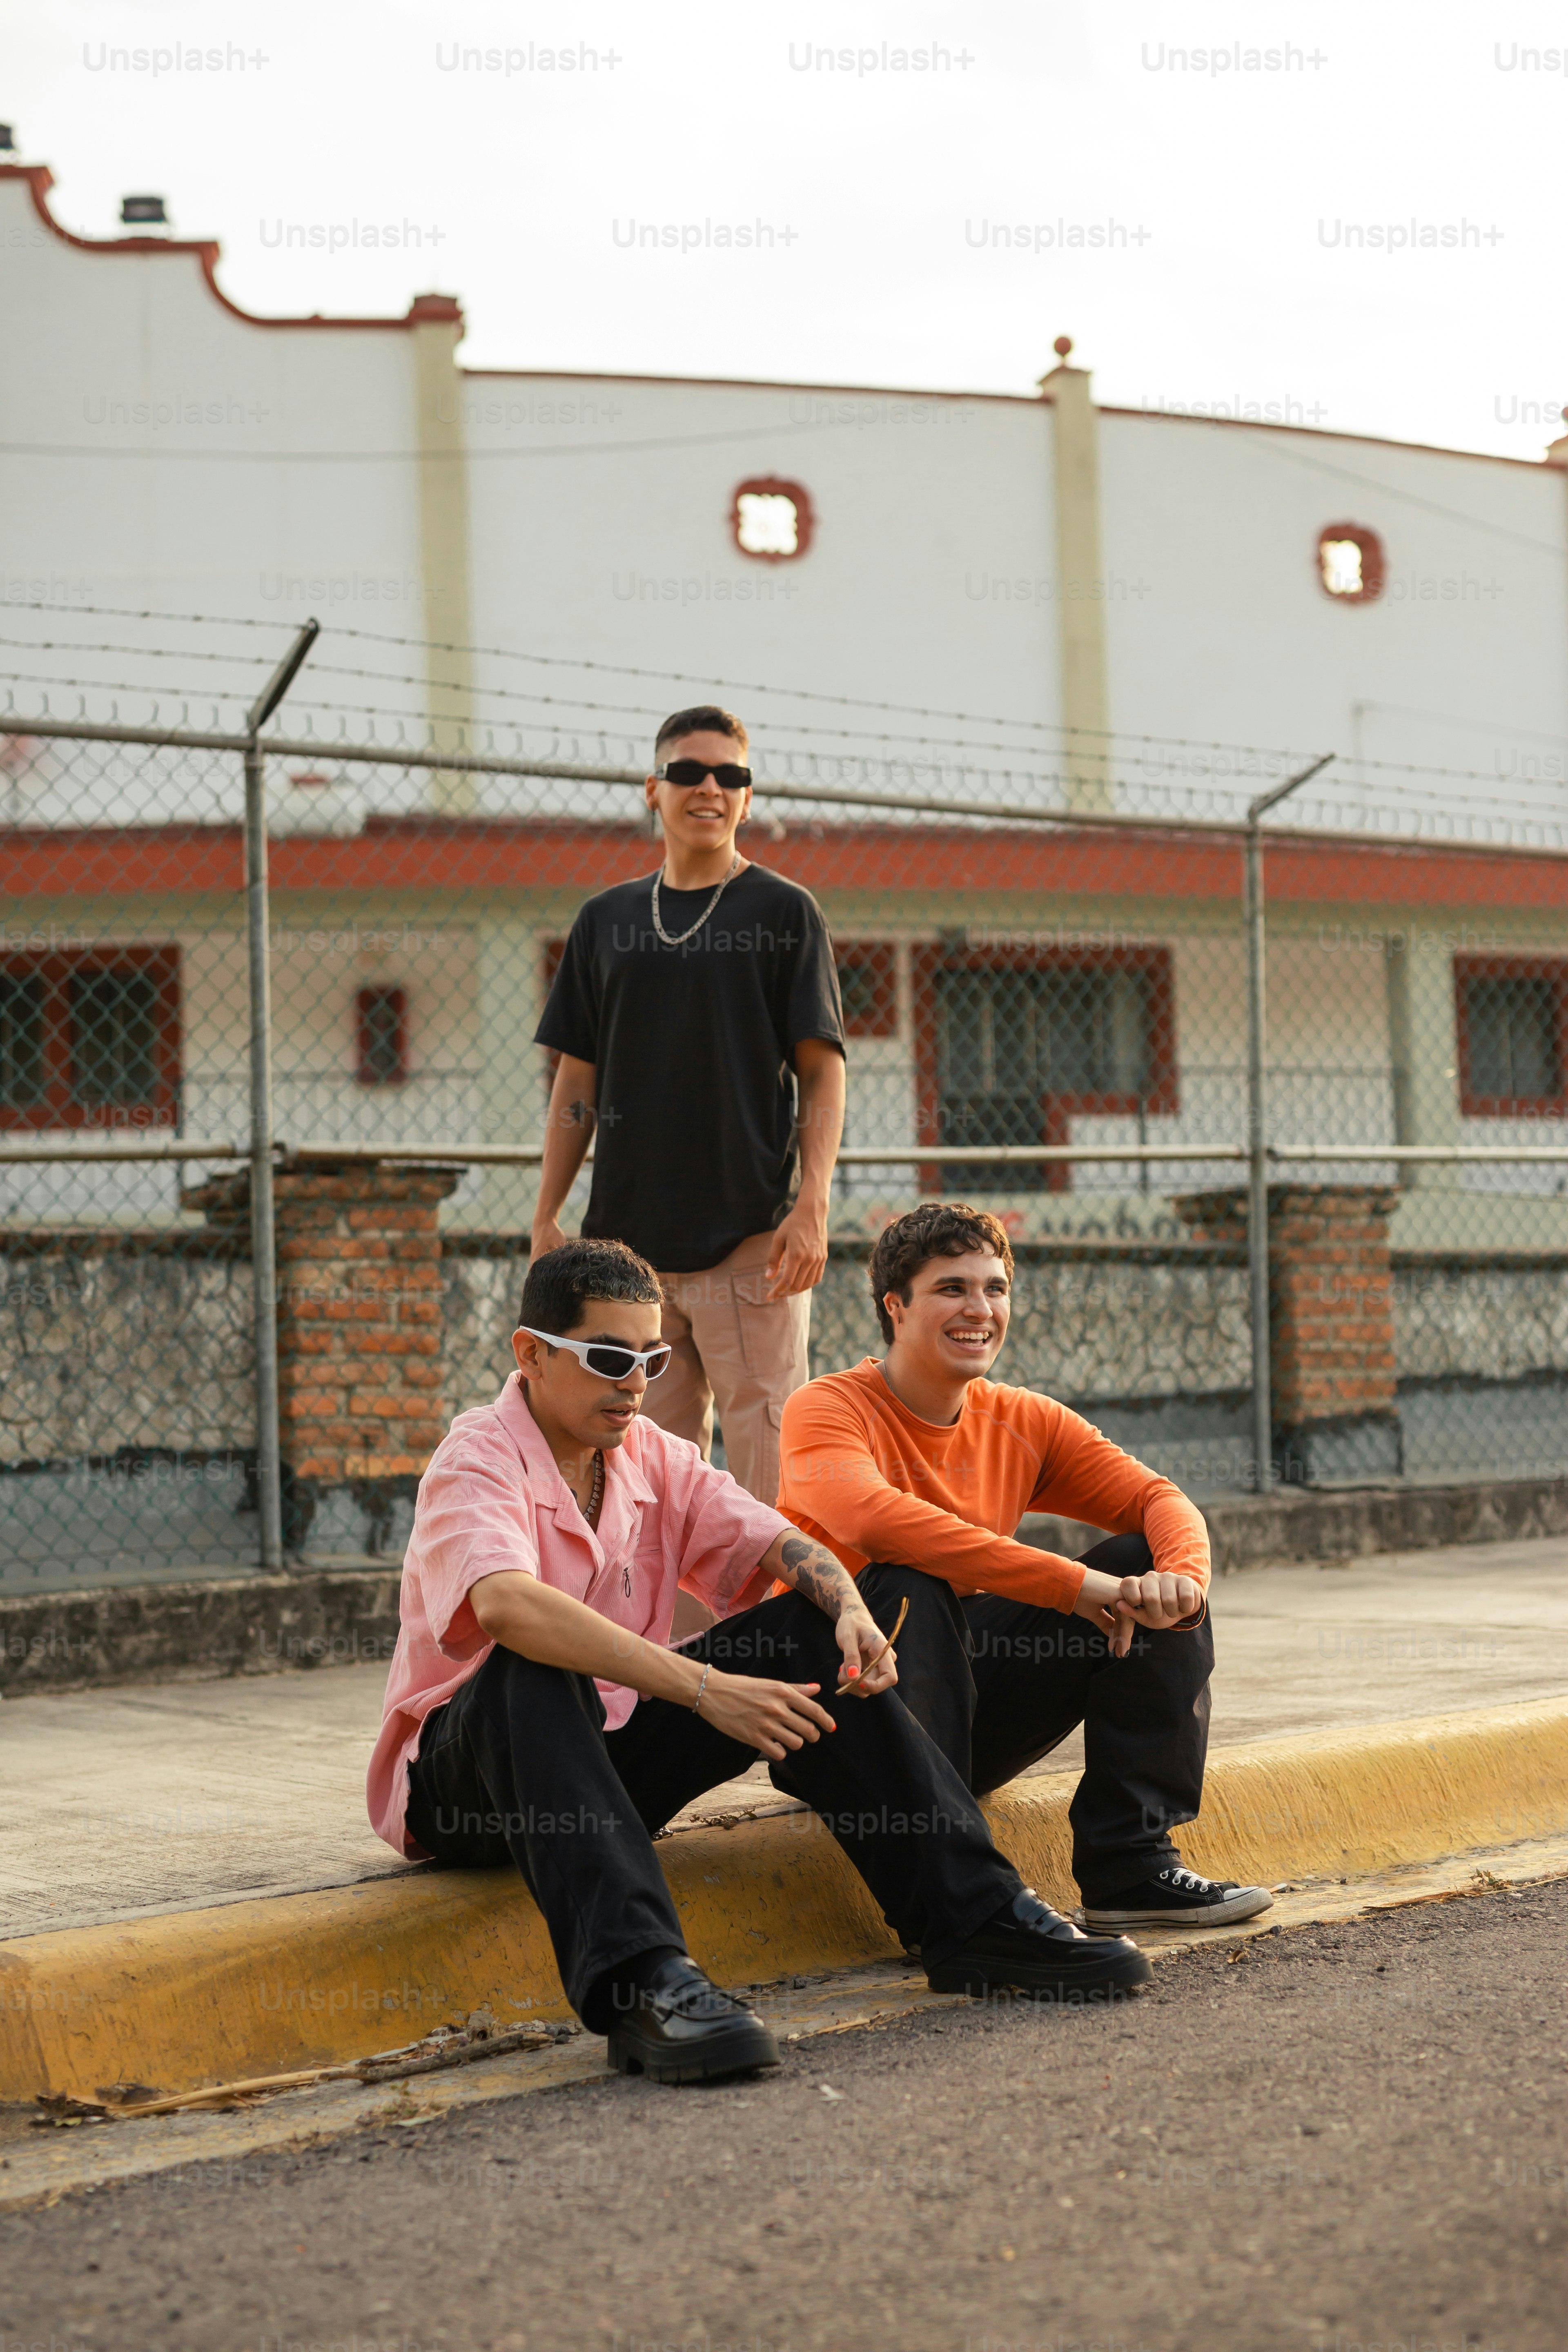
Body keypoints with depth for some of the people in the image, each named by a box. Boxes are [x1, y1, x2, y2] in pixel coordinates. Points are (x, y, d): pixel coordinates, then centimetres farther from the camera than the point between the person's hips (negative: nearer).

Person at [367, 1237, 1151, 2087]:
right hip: (461, 1783, -6)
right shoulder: (478, 1460, -17)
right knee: (534, 1672, -39)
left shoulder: (653, 1457, 6)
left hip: (611, 1759, 6)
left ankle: (975, 1916, -9)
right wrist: (701, 1686, -43)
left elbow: (777, 1544, -3)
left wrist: (849, 1609, -27)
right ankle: (637, 1981, -51)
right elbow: (505, 1607, -37)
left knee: (810, 1637, -7)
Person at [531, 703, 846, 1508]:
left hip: (752, 1232, -3)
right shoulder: (607, 919, 14)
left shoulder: (784, 912, 4)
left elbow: (822, 1071, -1)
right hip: (630, 1231, 4)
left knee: (765, 1453, -6)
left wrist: (812, 1207, -12)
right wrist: (546, 1216, 9)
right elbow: (578, 1078, 16)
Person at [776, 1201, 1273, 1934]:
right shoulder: (827, 1410, -14)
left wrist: (1181, 1575, -26)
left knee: (1147, 1574, -5)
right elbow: (872, 1517, -34)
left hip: (969, 1695, 6)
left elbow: (1156, 1499, 0)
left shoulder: (1024, 1423, 6)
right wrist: (1072, 1584, -35)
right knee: (907, 1586, -34)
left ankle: (1130, 1865, -7)